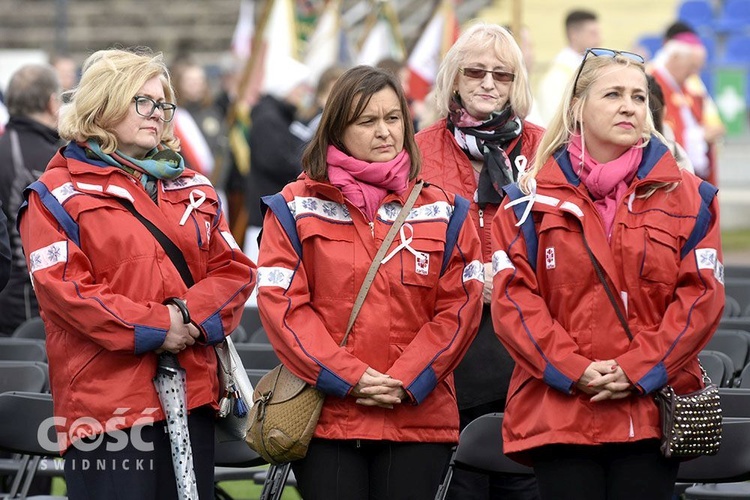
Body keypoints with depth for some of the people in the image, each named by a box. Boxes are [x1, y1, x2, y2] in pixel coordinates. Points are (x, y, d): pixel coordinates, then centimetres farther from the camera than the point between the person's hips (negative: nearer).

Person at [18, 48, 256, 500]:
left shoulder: (192, 189, 18)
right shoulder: (58, 195, 1)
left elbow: (234, 270, 11)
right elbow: (62, 288, -11)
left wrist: (190, 313, -10)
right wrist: (153, 327, -15)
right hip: (108, 397, -5)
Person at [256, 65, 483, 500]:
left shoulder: (441, 209, 9)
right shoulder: (299, 206, 5)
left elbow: (460, 306, 3)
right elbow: (280, 302, -4)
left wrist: (404, 381, -10)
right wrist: (351, 378, -13)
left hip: (417, 416, 1)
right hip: (325, 417, -1)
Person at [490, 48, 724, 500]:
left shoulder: (687, 198, 8)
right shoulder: (533, 201, 7)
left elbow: (702, 296, 0)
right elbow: (513, 298, -1)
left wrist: (637, 370, -10)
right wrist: (574, 371, -13)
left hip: (653, 410, 0)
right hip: (558, 410, 0)